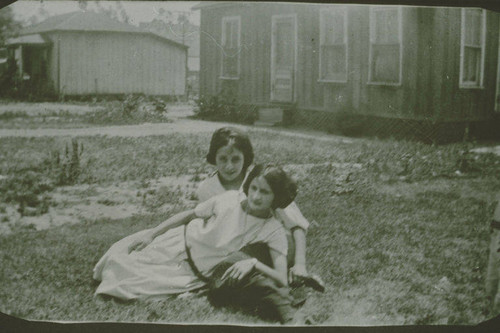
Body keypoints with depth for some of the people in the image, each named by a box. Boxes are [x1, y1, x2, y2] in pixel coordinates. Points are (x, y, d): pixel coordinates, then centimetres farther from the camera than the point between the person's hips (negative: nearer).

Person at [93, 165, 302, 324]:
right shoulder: (230, 199, -14)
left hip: (198, 273, -2)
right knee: (117, 257, 7)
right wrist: (151, 234, 0)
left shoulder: (273, 230, -20)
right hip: (180, 240, 3)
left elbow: (282, 280, -25)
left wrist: (254, 263, -41)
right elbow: (188, 215, 1)